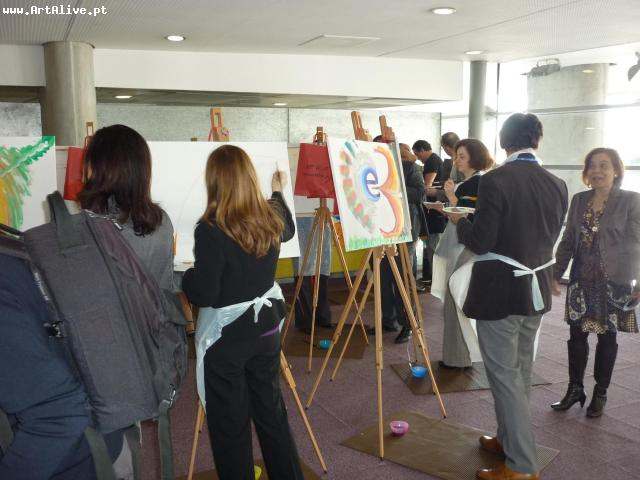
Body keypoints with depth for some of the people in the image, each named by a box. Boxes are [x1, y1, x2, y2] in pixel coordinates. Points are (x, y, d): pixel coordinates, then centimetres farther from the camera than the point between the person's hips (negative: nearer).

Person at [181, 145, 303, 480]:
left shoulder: (210, 230, -22)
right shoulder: (270, 218, -3)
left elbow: (203, 295, -21)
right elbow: (288, 230, 22)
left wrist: (183, 274, -1)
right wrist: (278, 192, 36)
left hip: (225, 338, -6)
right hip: (265, 328, 6)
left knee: (230, 424, 12)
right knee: (271, 411, 21)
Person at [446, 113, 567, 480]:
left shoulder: (495, 181, -17)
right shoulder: (557, 184, 3)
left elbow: (480, 242, -16)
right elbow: (550, 237, 13)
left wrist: (459, 220, 3)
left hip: (500, 292, -7)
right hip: (537, 291, 7)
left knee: (505, 374, 1)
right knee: (521, 370, 19)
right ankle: (510, 438, 35)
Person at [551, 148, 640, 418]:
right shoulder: (579, 200, 5)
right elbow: (568, 241, 9)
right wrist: (556, 275, 7)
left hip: (613, 282, -3)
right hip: (582, 281, 3)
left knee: (607, 337, 10)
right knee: (577, 335, 7)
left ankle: (600, 394, 24)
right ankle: (575, 389, 23)